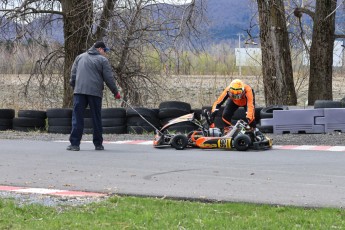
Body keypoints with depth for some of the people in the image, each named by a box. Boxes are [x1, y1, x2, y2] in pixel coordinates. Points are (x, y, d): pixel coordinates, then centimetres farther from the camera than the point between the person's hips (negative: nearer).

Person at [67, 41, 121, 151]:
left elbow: (73, 75, 15)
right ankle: (98, 144, 11)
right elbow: (109, 78, 1)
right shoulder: (102, 60, 4)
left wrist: (74, 87, 22)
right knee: (96, 118, 7)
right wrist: (115, 92, 10)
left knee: (77, 117, 0)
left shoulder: (80, 57, 17)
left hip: (79, 91, 2)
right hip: (95, 92, -2)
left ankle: (75, 144, -8)